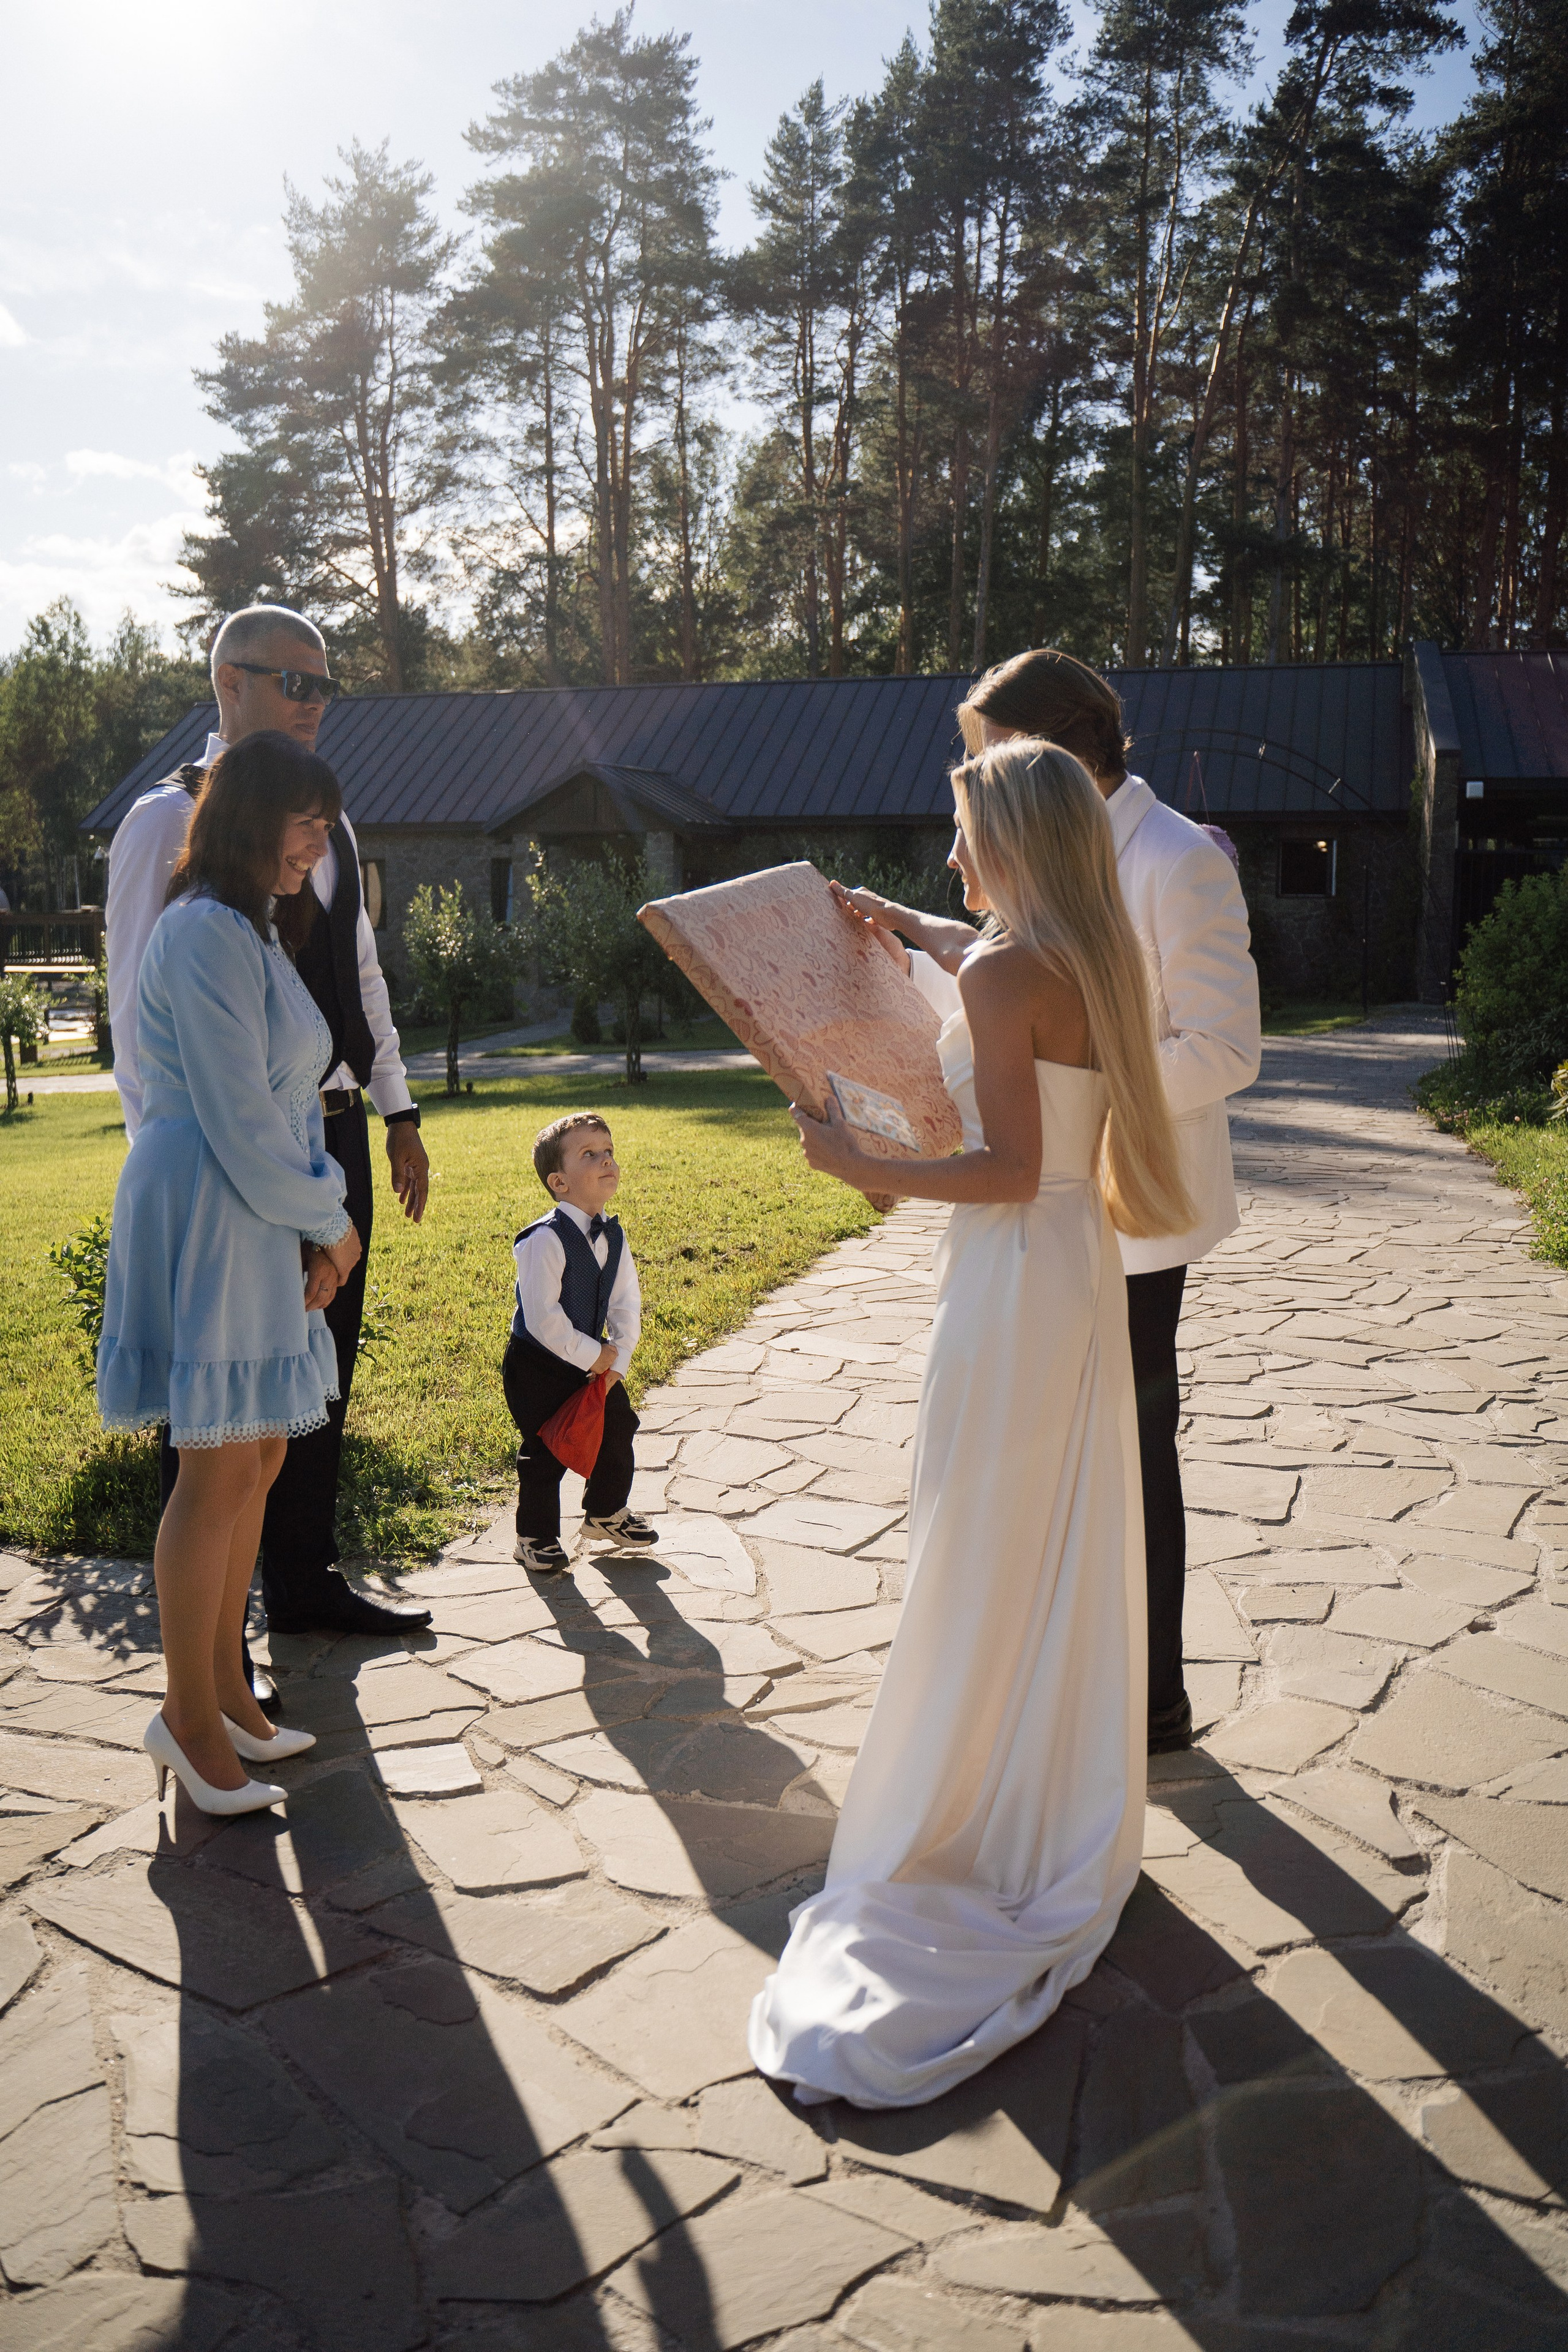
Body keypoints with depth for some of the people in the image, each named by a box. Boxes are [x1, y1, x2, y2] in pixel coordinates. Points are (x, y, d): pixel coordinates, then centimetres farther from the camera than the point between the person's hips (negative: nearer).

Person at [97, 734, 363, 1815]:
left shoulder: (263, 931, 19)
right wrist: (331, 1225, -6)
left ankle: (224, 1687, 25)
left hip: (266, 1225, 10)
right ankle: (191, 1714, 12)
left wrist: (322, 1227, 4)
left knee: (258, 1461, 13)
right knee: (220, 1472, -3)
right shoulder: (205, 933, -14)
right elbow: (238, 1125, -18)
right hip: (205, 1221, -10)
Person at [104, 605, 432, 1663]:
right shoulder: (169, 820, -7)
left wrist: (398, 1112, 15)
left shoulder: (328, 824, 15)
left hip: (333, 1133, 7)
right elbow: (139, 1000, -10)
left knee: (322, 1366, 15)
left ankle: (305, 1580, 31)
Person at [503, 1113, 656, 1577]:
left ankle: (606, 1512, 37)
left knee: (618, 1429, 13)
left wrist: (617, 1361, -7)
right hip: (538, 1365, -7)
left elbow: (627, 1302, 2)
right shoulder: (544, 1240, -26)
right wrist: (593, 1355, -20)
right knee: (544, 1452, 0)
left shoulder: (612, 1235, -2)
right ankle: (535, 1538, 20)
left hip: (595, 1361, 7)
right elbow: (542, 1318, -28)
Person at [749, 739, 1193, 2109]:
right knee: (1070, 1553, 18)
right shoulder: (1095, 967, 9)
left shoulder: (1001, 974, -18)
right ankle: (1071, 1827, 33)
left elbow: (1011, 1170, -21)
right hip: (1085, 1276, 9)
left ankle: (970, 1832, 14)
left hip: (1014, 1282, -9)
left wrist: (862, 1167, -13)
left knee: (981, 1564, 2)